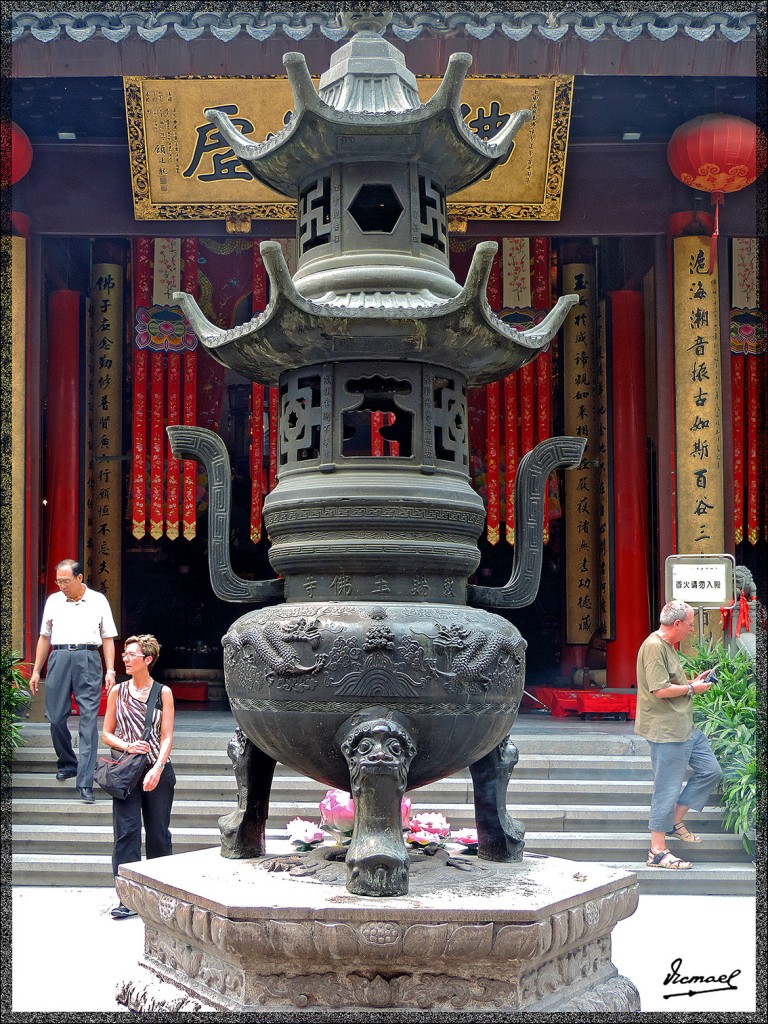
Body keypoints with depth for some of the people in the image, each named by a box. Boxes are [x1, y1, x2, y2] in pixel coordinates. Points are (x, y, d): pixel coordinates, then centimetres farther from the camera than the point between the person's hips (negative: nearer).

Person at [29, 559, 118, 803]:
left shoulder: (98, 601, 9)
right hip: (59, 659, 3)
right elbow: (44, 637, 19)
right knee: (56, 718, 3)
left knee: (89, 721, -8)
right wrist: (36, 670, 15)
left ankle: (85, 783, -8)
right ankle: (67, 764, 28)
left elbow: (108, 638, 8)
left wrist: (110, 671, 0)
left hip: (88, 658, -3)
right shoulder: (53, 601, 15)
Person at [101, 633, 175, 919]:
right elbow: (107, 733, 10)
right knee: (126, 832, -6)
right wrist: (127, 746, -9)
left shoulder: (163, 693, 1)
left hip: (158, 771, -1)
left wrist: (157, 769, -16)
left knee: (158, 833, 6)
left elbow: (167, 737, -2)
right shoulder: (117, 692, 7)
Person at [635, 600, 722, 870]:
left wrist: (694, 680, 13)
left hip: (684, 727, 11)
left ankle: (674, 821, 22)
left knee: (710, 770, 13)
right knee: (668, 789, -5)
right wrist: (692, 688, -12)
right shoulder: (654, 647, -18)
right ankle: (657, 851, 4)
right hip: (665, 729, -11)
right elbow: (660, 689, -24)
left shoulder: (666, 646, 16)